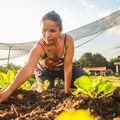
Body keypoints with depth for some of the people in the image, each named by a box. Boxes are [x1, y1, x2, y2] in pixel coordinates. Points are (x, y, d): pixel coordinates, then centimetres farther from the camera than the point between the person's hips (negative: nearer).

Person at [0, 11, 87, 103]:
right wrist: (8, 92, -68)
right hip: (45, 71, -1)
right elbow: (27, 69, -54)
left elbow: (68, 67, -29)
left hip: (63, 68, 2)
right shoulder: (39, 48, -38)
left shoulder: (68, 40, -33)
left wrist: (67, 90, -26)